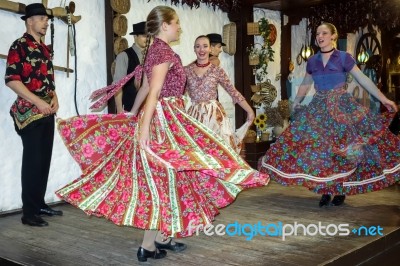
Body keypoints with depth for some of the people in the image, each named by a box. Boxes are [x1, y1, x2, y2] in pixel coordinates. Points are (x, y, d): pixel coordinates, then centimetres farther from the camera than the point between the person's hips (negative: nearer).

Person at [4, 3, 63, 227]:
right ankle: (29, 212, 2)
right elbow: (11, 79, -15)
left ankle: (40, 204, 21)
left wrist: (54, 98, 4)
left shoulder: (44, 48, 17)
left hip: (47, 112, 8)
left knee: (45, 159, 10)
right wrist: (38, 102, -18)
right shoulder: (20, 46, -7)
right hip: (29, 112, -7)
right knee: (33, 161, -6)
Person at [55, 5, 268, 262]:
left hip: (163, 119, 10)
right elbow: (154, 92, -22)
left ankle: (162, 237, 24)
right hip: (164, 120, -10)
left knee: (164, 178, 14)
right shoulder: (163, 51, -15)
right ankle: (148, 246, 5)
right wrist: (144, 127, -26)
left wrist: (133, 115, 28)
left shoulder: (155, 49, 14)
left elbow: (144, 88, 21)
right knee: (163, 178, -4)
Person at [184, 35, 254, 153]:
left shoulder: (217, 71, 0)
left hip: (214, 114, -1)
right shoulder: (186, 70, 4)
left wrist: (250, 111, -5)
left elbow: (233, 92, -1)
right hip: (194, 115, 1)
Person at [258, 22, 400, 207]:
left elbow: (363, 79, -5)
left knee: (341, 146, -3)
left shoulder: (344, 57, -4)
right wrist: (296, 102, 20)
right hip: (319, 108, 4)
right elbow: (305, 84, 21)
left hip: (341, 106, -3)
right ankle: (326, 190, 9)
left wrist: (383, 99, -9)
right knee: (320, 146, 0)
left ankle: (341, 191, 8)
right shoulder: (312, 61, 7)